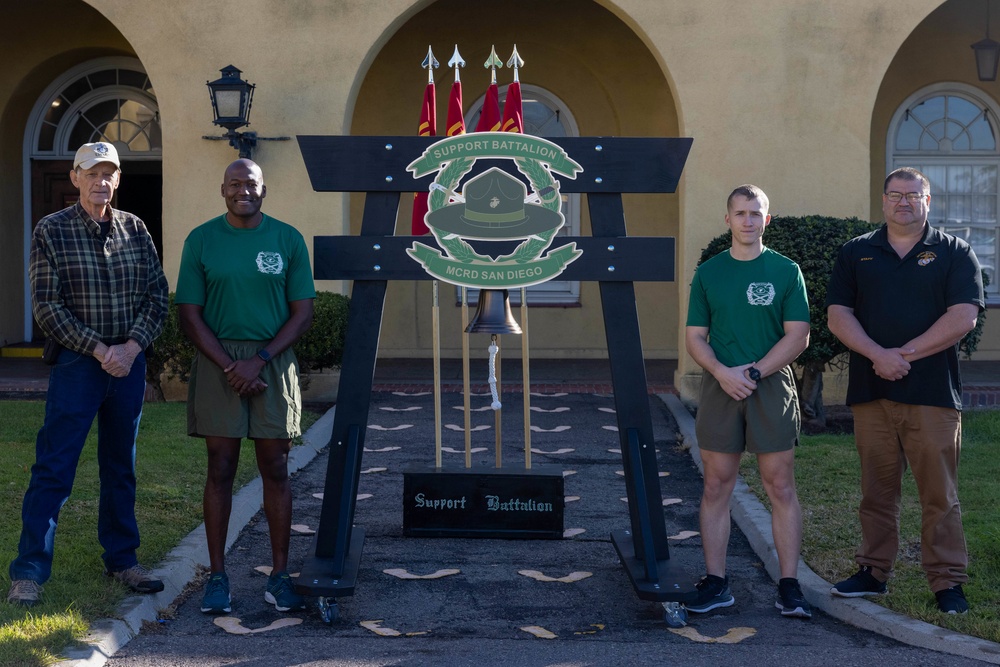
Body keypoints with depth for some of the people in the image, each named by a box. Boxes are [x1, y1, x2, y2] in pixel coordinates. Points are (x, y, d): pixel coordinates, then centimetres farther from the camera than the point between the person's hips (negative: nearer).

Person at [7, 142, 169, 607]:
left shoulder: (134, 229, 6)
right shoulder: (51, 231, -4)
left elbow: (158, 295, 5)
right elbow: (47, 308, -8)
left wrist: (130, 347, -8)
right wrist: (100, 350, -13)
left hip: (129, 363, 4)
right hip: (76, 363, -4)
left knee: (121, 467, 13)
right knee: (53, 468, -4)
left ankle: (121, 559, 24)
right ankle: (29, 572, 2)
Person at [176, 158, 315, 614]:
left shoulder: (288, 239, 4)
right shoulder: (201, 240, 3)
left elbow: (303, 313, 2)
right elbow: (190, 314, 1)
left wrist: (259, 360, -10)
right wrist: (229, 366, -10)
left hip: (273, 360, 1)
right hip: (217, 361, 0)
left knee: (276, 469, 2)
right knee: (221, 469, 1)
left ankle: (280, 576, 8)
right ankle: (217, 577, 7)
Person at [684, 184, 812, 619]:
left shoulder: (786, 271, 4)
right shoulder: (708, 273, 9)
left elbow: (797, 337, -2)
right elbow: (694, 337, 6)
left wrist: (754, 373, -12)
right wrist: (723, 373, -11)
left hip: (772, 387, -2)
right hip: (720, 387, 2)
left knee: (781, 488, -1)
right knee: (717, 487, 3)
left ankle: (789, 587, 4)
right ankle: (715, 583, 10)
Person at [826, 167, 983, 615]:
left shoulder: (954, 254, 6)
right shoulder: (856, 254, 12)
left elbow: (963, 317, -6)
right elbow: (838, 315, 3)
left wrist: (906, 353, -11)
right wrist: (878, 355, -12)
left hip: (933, 393, -2)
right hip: (871, 391, 2)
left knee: (939, 493, -2)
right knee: (877, 489, 8)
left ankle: (947, 581, 3)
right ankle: (873, 572, 18)